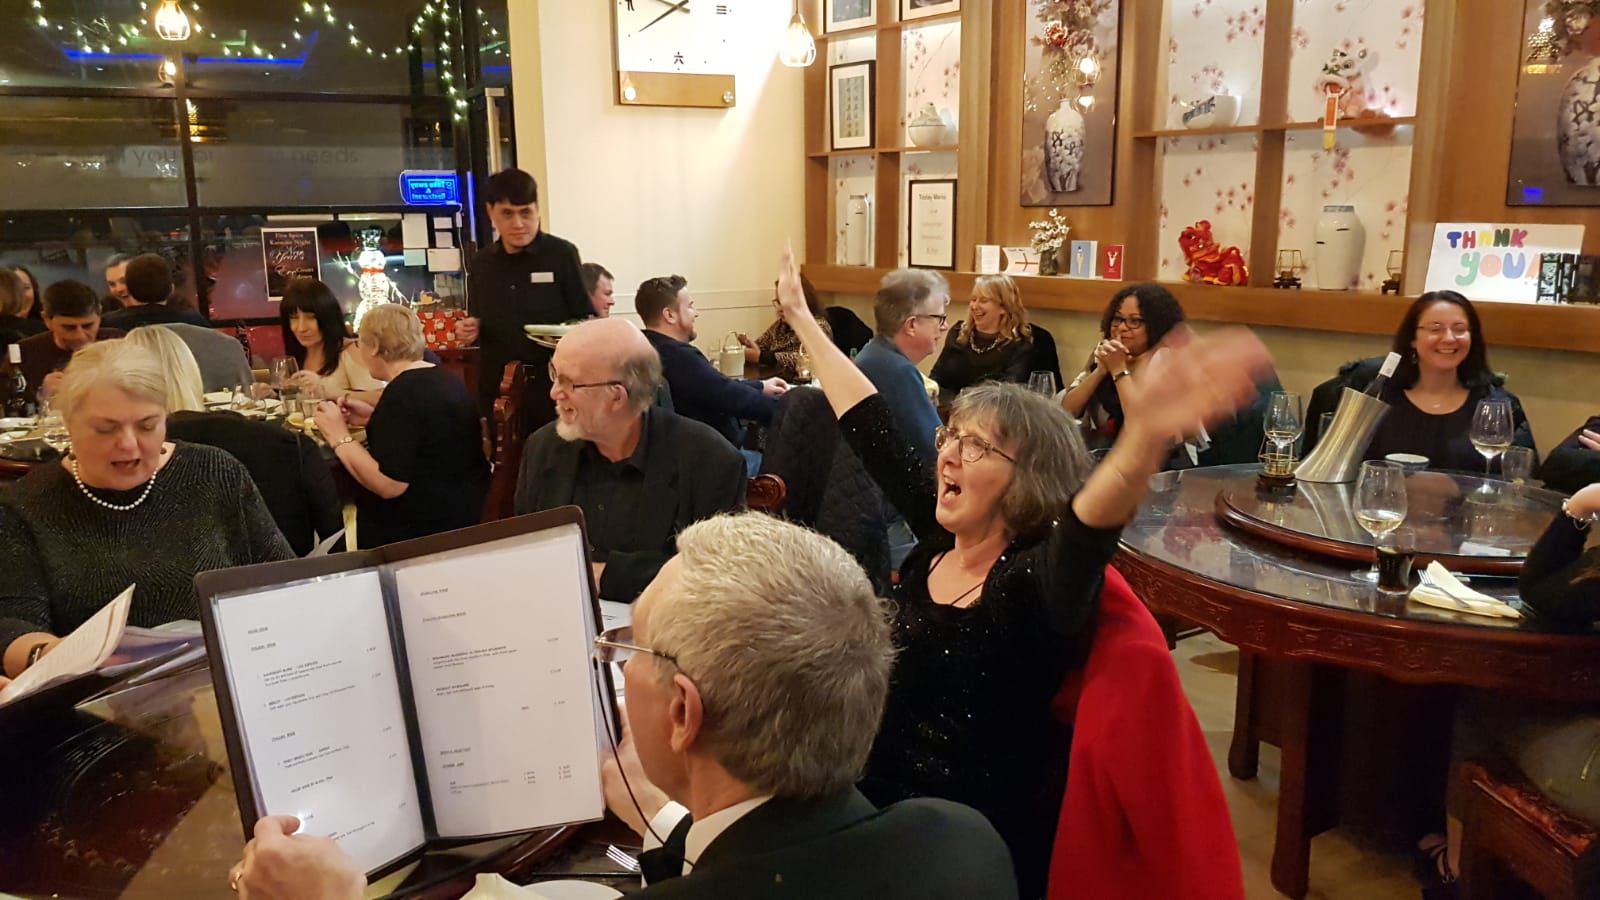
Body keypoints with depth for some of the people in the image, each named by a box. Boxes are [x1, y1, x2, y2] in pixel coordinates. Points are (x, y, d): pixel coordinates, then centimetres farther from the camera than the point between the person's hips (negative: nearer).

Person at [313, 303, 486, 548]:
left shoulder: (404, 391, -23)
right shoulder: (445, 379, 6)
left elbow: (389, 485, -28)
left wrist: (339, 437, -17)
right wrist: (375, 418, 14)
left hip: (421, 530, -9)